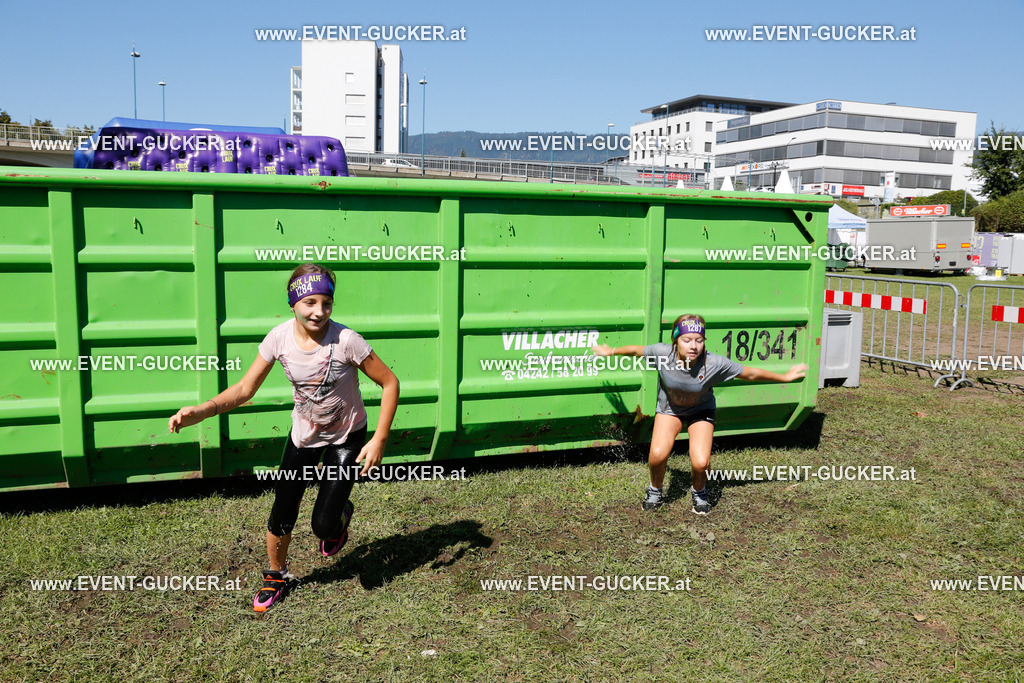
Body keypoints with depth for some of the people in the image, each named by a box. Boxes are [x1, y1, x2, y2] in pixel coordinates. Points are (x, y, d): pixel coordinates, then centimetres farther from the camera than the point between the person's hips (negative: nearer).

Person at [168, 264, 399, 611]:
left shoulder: (345, 341, -29)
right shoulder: (280, 337, -19)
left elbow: (390, 383, -19)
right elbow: (245, 389, -12)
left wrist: (379, 441, -21)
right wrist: (202, 410, -29)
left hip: (347, 437, -3)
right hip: (303, 433, 3)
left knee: (323, 524, -7)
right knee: (281, 517, 6)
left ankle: (341, 516, 32)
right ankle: (276, 576, 36)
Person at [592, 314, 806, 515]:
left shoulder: (715, 363, -31)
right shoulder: (661, 353, -29)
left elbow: (750, 374, -16)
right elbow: (638, 351, -8)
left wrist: (784, 377, -6)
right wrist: (611, 351, 7)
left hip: (700, 411, 0)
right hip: (669, 408, 1)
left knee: (701, 463, -20)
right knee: (658, 455, -22)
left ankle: (698, 491, 17)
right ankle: (655, 491, 12)